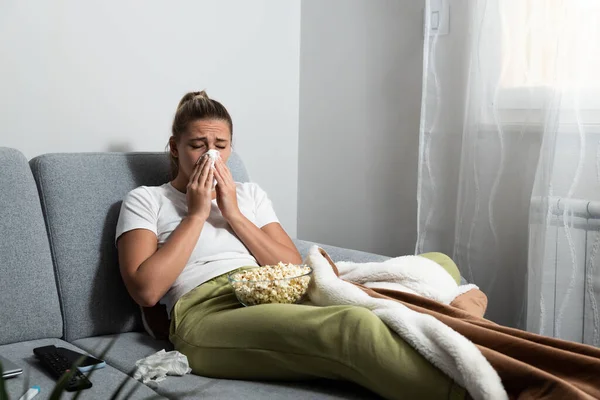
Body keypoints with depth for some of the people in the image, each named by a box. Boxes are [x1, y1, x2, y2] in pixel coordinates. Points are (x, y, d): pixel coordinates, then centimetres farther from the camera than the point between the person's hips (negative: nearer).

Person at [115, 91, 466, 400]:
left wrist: (234, 214, 6)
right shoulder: (145, 200, 15)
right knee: (354, 326, -38)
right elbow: (146, 290, -2)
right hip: (208, 314, -5)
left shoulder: (249, 193, 27)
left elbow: (294, 269, 14)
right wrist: (197, 214, 1)